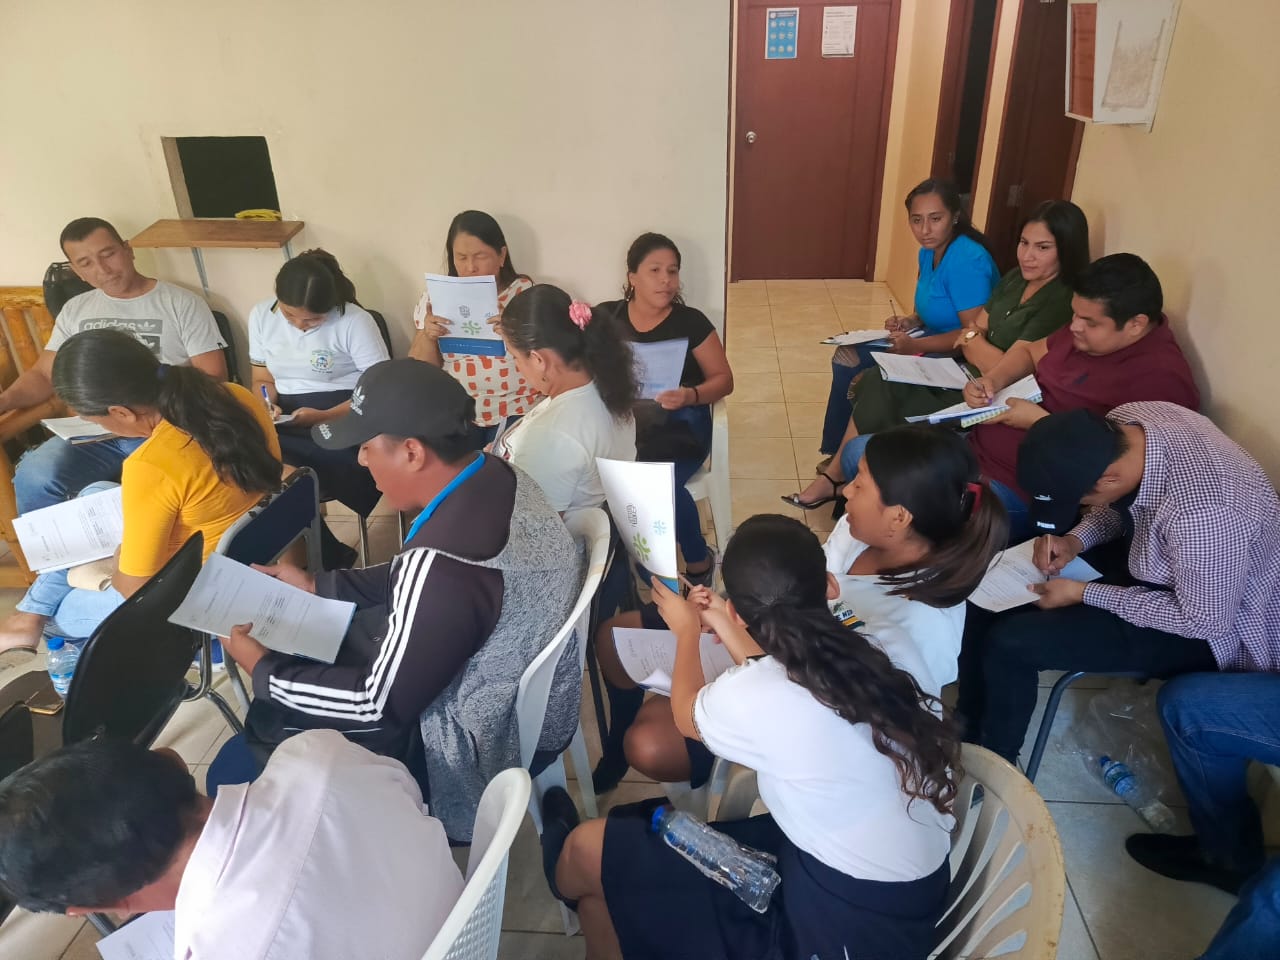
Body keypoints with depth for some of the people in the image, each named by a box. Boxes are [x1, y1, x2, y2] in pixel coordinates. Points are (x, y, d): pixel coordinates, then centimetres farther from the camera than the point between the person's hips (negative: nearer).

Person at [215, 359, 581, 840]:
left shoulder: (446, 562, -35)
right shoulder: (496, 478, -8)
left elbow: (380, 706, -22)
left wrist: (262, 669, -9)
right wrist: (316, 585, 9)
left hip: (482, 743, -9)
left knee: (236, 770, 1)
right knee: (315, 649, 22)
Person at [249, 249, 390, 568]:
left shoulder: (354, 320, -11)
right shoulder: (261, 315, 6)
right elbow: (262, 379, 17)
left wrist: (324, 417, -20)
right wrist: (268, 405, -7)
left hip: (344, 413, -5)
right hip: (287, 417, 6)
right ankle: (331, 557, -13)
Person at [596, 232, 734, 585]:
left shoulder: (691, 322, 1)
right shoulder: (605, 316, 7)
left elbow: (724, 379, 4)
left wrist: (689, 396, -16)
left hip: (678, 425, -2)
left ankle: (698, 562, -4)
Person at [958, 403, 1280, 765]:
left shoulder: (1201, 515, -40)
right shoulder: (1120, 422, -16)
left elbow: (1207, 622, -25)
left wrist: (1083, 593, -22)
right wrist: (1075, 540, -13)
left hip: (1211, 620, -8)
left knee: (1009, 644, -19)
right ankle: (967, 725, 22)